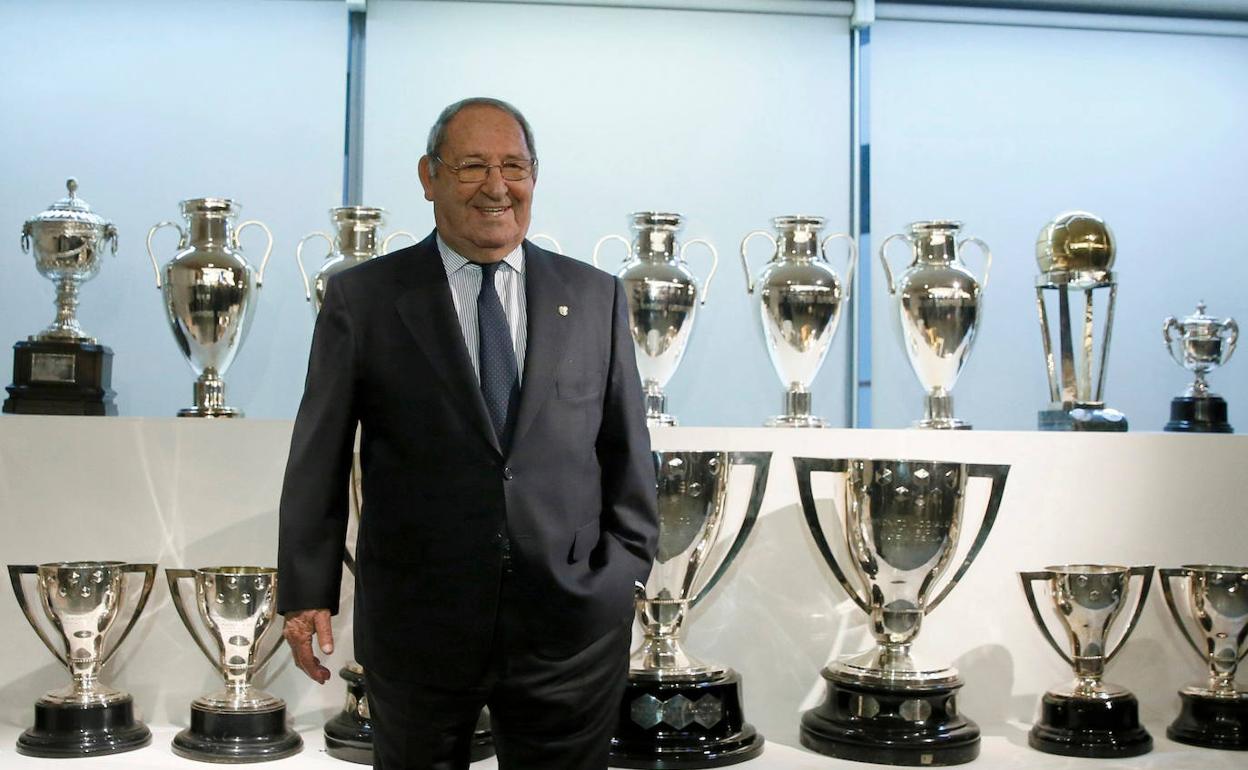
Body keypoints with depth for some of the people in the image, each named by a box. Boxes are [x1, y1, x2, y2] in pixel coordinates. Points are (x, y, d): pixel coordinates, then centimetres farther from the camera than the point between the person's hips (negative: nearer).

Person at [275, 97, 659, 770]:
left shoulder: (595, 296, 6)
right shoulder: (362, 299, 1)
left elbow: (627, 452, 9)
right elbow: (317, 460, 1)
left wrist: (625, 571, 4)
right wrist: (307, 594, -2)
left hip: (572, 627, 1)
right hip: (416, 625, -1)